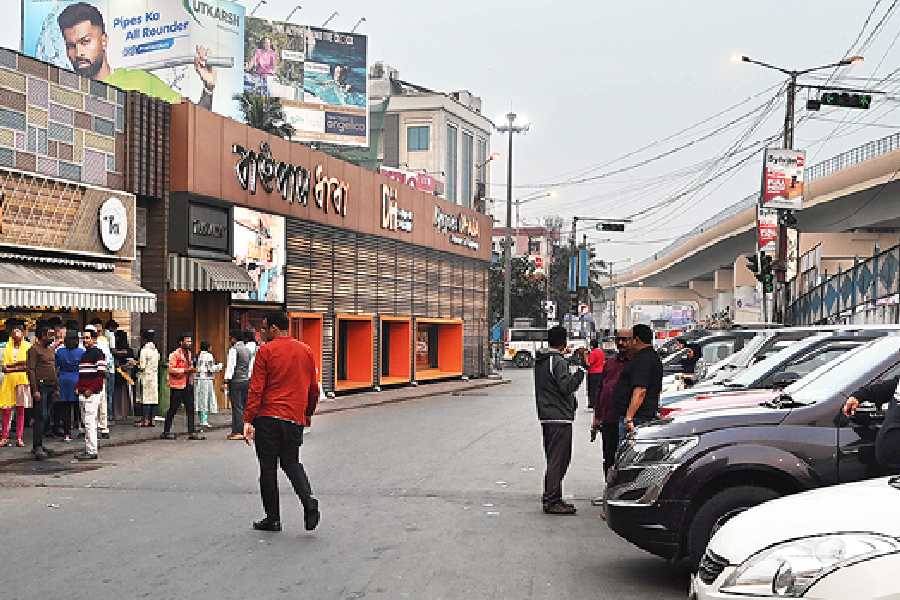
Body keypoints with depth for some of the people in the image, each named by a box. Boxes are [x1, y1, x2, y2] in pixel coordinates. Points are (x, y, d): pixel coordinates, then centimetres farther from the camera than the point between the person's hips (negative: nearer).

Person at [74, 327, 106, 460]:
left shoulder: (97, 353, -9)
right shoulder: (84, 354, 20)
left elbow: (101, 374, -16)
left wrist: (91, 389, -18)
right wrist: (78, 387, 13)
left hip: (92, 394, -10)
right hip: (83, 393, 10)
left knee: (90, 422, -11)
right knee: (87, 422, 12)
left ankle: (92, 452, -9)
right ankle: (88, 449, 18)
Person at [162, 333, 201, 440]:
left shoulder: (189, 354, 14)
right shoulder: (175, 354, -10)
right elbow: (171, 369, -19)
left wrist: (192, 370, 8)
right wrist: (185, 370, -23)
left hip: (188, 385, 7)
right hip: (177, 385, -7)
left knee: (190, 409, 4)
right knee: (173, 409, 1)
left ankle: (192, 432, 6)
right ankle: (166, 432, 11)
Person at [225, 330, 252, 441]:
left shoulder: (233, 349, -9)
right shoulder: (247, 349, 14)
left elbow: (230, 366, -14)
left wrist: (226, 381, -14)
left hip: (236, 381, -7)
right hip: (246, 380, 7)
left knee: (237, 407, -6)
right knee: (244, 406, 10)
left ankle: (238, 432, -5)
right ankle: (245, 430, 12)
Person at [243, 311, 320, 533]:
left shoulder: (266, 351, -6)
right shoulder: (306, 351, 8)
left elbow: (256, 388, -10)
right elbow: (314, 388, 14)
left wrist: (248, 419, -8)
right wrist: (308, 414, 27)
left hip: (268, 417, -4)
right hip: (295, 418, 4)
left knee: (268, 467, 6)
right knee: (291, 463, 16)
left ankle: (273, 518, 10)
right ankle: (309, 500, -8)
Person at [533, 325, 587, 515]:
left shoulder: (541, 360, 12)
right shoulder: (558, 361, -15)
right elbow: (567, 386, -22)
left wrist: (575, 358, 27)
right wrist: (581, 368, -18)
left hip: (546, 417, 10)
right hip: (559, 417, -10)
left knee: (554, 459, 17)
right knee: (558, 460, -6)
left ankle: (550, 499, 22)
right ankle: (552, 501, -4)